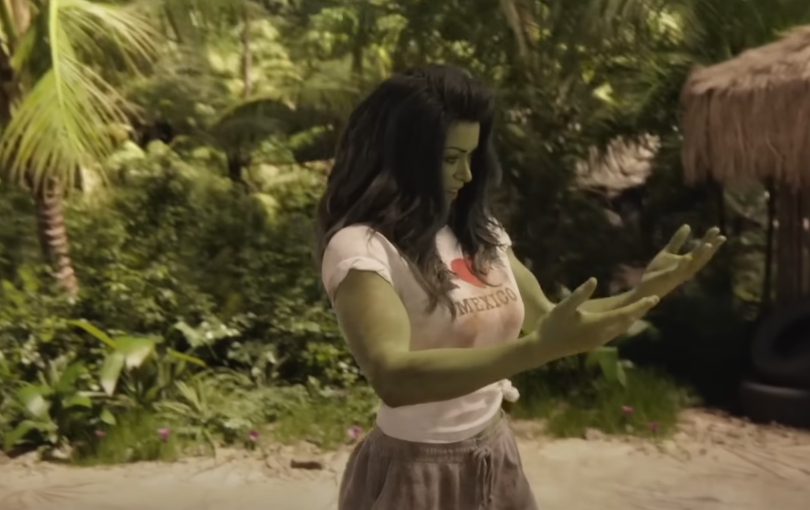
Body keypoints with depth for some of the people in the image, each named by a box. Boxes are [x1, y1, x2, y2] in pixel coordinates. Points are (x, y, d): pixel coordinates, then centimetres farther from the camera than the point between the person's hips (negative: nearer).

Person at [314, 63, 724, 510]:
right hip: (417, 472, -6)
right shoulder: (360, 248, -19)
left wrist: (645, 292, -4)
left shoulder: (479, 234, 2)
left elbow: (547, 319, 10)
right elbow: (392, 377, -33)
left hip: (496, 460, 7)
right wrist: (541, 347, -41)